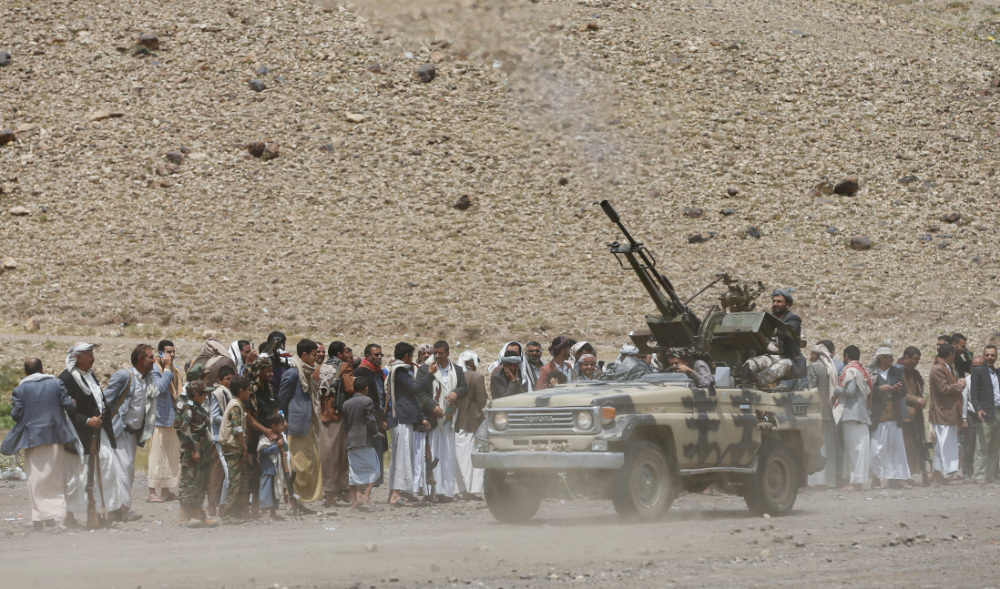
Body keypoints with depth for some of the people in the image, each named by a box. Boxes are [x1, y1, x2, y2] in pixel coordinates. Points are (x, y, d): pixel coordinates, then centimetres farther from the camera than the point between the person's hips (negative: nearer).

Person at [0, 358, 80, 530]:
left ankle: (40, 517, 1)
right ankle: (57, 514, 3)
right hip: (55, 437, 2)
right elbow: (69, 405, -5)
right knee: (56, 478, 10)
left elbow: (16, 414, -7)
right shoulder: (56, 383, 1)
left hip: (32, 438, -2)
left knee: (36, 479, 4)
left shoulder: (20, 389, -3)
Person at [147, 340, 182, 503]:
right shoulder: (154, 369, -8)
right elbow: (161, 387, -23)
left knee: (172, 456, 10)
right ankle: (152, 492, -5)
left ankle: (166, 490, 16)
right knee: (157, 455, -7)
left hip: (173, 420, 8)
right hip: (160, 419, -8)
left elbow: (181, 392, 22)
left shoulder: (175, 371, 16)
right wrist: (167, 368, -16)